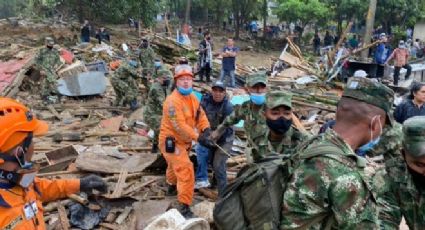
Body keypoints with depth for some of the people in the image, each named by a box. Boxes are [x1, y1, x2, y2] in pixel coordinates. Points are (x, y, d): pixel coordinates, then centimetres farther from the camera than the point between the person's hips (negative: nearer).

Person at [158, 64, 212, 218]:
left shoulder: (192, 98, 2)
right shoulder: (173, 101, -27)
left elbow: (201, 115, -2)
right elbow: (179, 126, -32)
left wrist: (206, 129, -22)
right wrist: (198, 138, -36)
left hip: (182, 140, 9)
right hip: (171, 141, -9)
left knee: (175, 165, 32)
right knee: (185, 170, -15)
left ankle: (172, 186, 59)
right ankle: (184, 206, -7)